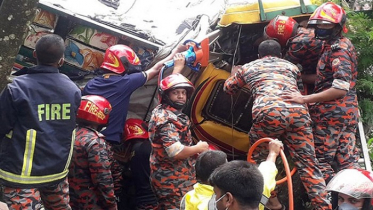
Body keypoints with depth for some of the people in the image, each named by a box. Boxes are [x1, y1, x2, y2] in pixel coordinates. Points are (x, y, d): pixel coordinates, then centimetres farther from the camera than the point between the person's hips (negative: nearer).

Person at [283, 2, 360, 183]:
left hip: (332, 113, -10)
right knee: (348, 161, 11)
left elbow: (340, 89, -24)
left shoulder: (339, 50, -14)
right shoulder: (343, 46, 17)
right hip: (349, 112, 10)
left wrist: (305, 99, -25)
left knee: (321, 160, -4)